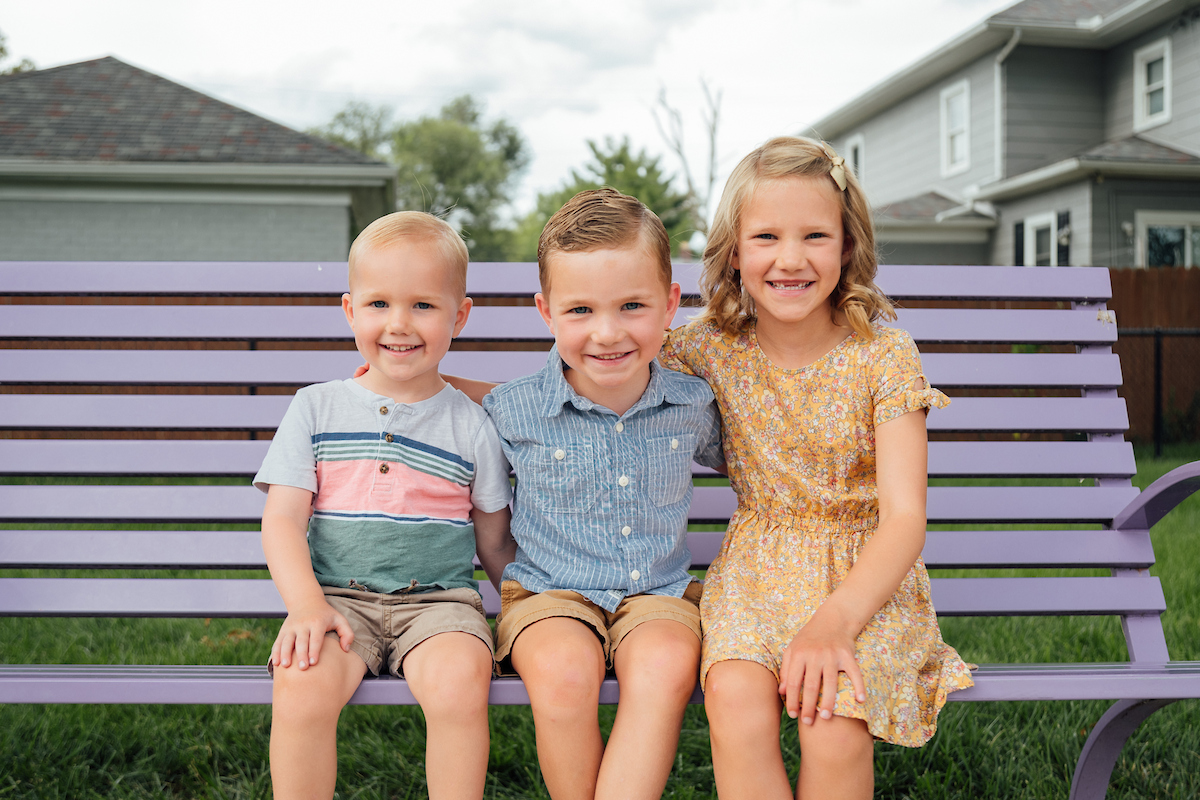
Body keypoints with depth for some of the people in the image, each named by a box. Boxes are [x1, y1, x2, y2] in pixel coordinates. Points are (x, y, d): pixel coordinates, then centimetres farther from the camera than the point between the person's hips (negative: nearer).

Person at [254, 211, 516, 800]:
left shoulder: (471, 425, 7)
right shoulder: (316, 409, 8)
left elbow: (494, 543, 13)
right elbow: (283, 521, 2)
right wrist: (306, 606, -13)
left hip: (439, 599, 0)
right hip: (338, 597, 1)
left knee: (458, 685, -31)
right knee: (300, 688, -29)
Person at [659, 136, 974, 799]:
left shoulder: (885, 356, -10)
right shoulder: (713, 348, -2)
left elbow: (904, 517, -15)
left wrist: (835, 621, -29)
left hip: (866, 571, -2)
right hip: (758, 567, 2)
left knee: (833, 721, -28)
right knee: (735, 701, -28)